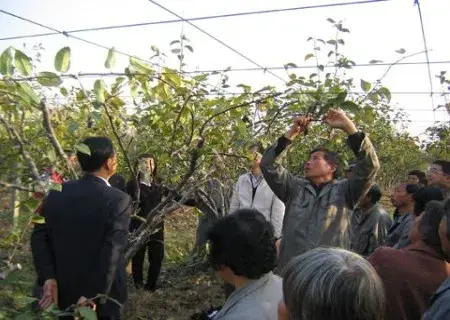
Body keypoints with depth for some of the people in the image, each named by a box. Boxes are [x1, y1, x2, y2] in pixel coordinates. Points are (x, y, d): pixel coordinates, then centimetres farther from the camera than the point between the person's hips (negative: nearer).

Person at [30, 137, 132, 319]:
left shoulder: (57, 193, -4)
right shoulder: (119, 200, -21)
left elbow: (39, 236, -4)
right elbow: (112, 251, -25)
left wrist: (48, 277, -5)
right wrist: (92, 294, -20)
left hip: (63, 290, 5)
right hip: (100, 294, -4)